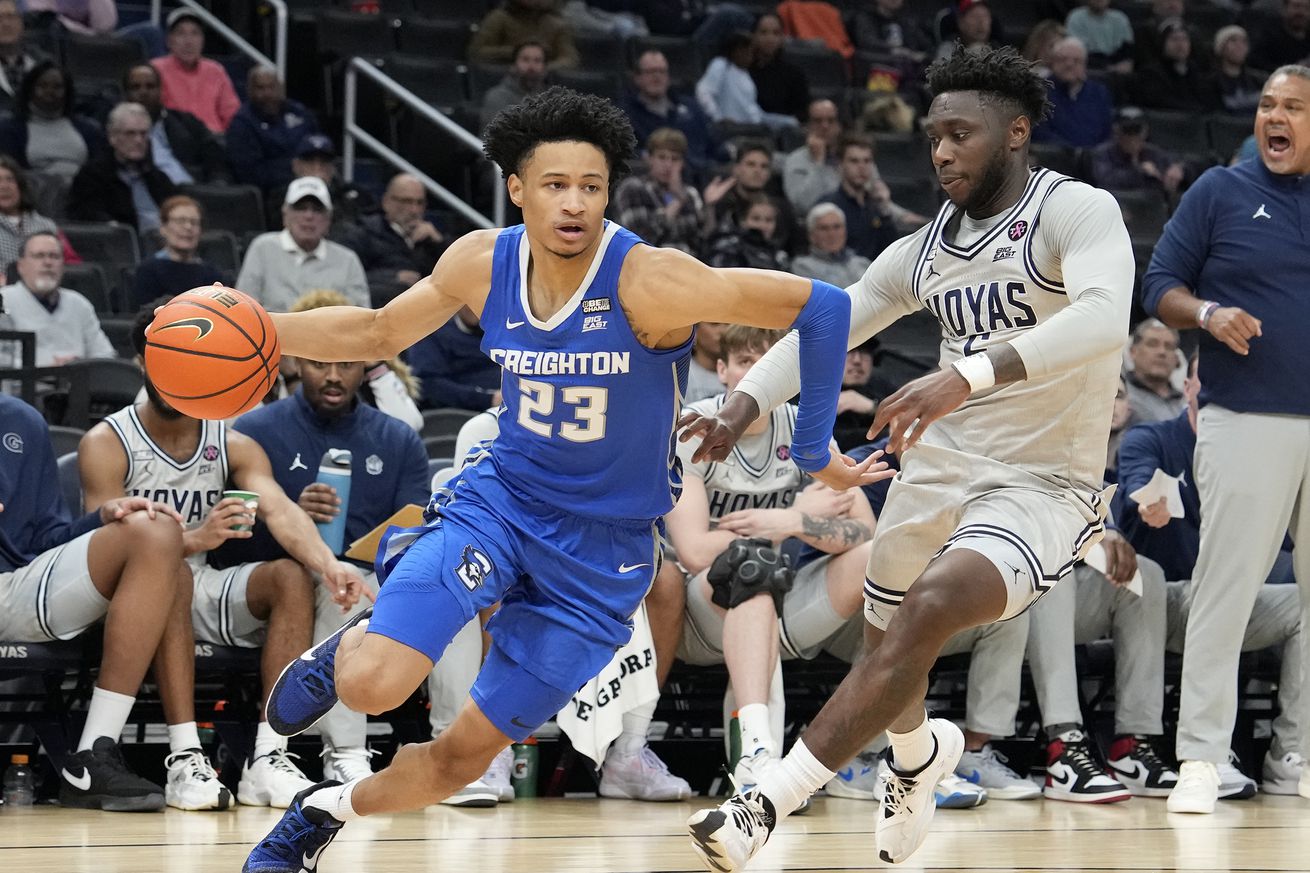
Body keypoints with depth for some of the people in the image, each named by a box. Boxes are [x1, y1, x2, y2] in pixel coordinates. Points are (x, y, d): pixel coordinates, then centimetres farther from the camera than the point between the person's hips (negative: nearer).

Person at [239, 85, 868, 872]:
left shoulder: (648, 281, -25)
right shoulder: (482, 263, -8)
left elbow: (822, 307, -22)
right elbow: (377, 334, 11)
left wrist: (814, 451, -16)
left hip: (604, 549, -2)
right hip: (503, 499, 2)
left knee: (465, 755, 7)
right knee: (371, 687, -22)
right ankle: (347, 650, 16)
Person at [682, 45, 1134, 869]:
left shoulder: (1076, 211, -12)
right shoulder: (926, 249, 9)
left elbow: (1105, 317, -31)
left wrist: (969, 374, -42)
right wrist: (746, 401, -9)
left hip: (1043, 485, -7)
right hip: (938, 468, 7)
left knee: (928, 609, -30)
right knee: (888, 652, 18)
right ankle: (922, 752, 55)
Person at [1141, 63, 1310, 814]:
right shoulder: (1221, 192, 3)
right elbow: (1160, 286, 2)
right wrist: (1208, 315, -17)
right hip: (1245, 422, -3)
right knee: (1226, 588, -7)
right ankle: (1202, 758, -4)